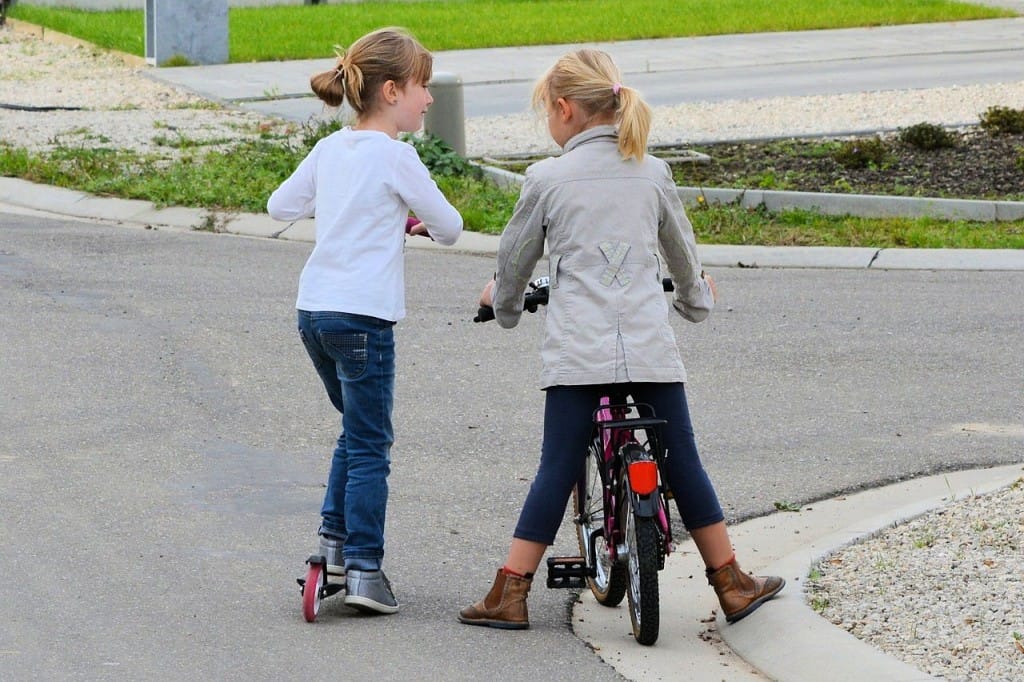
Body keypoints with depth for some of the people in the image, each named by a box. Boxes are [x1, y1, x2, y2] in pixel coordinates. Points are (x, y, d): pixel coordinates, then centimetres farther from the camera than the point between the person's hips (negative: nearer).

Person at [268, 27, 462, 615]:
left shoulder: (330, 149, 10)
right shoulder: (395, 157, -11)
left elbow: (280, 205, 21)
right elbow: (450, 227, -3)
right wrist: (418, 221, 19)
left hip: (314, 312, 7)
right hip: (363, 317, -7)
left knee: (357, 430, 23)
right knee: (371, 447, 0)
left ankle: (335, 540, 21)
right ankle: (364, 569, -2)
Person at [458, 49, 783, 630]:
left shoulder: (546, 179, -1)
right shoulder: (651, 173, 8)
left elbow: (515, 258, 11)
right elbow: (683, 251, 23)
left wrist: (503, 299, 34)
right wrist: (697, 297, 44)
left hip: (576, 352, -2)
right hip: (651, 350, 2)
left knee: (558, 469, 2)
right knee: (683, 462, 11)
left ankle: (511, 594, 2)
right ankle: (732, 583, 17)